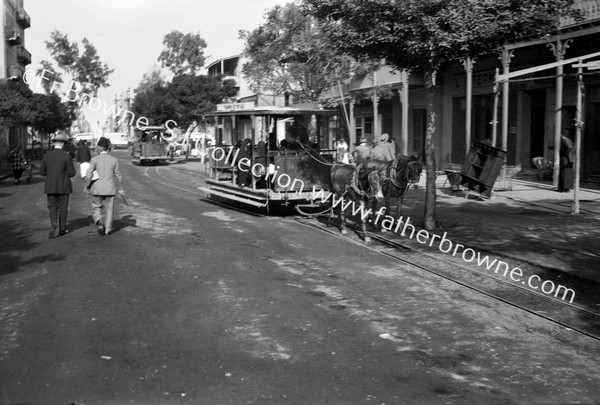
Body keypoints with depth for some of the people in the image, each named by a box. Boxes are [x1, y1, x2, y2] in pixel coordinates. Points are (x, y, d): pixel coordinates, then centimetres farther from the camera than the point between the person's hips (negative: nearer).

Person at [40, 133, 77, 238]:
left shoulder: (46, 156, -1)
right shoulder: (66, 157, -11)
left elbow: (42, 172, 2)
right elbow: (72, 173, -10)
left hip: (50, 187, 2)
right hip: (63, 186, -2)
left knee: (52, 207, 9)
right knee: (63, 208, 10)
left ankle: (54, 224, -14)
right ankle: (62, 229, 18)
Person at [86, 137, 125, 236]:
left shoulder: (95, 159, -7)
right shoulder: (114, 160, -2)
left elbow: (88, 175, -13)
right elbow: (118, 176, 1)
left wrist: (89, 185, 5)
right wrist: (120, 189, 11)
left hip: (97, 188, -1)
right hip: (110, 188, 1)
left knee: (96, 207, 13)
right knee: (109, 209, 12)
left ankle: (99, 222, -11)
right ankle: (108, 229, 13)